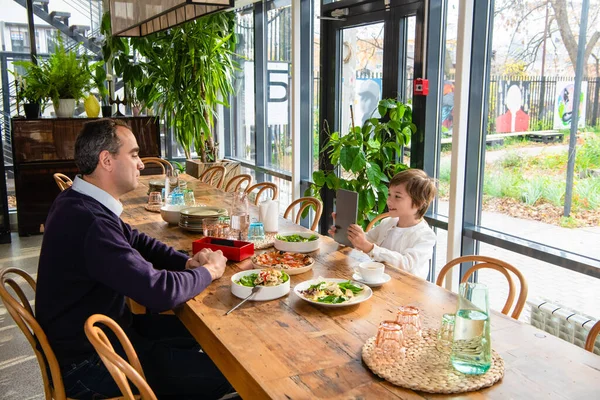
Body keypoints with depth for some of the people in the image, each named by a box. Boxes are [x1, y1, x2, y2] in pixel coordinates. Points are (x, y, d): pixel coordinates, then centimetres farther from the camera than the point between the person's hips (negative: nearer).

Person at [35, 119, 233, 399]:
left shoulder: (78, 202, 2)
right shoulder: (90, 222, -32)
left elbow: (135, 240, 13)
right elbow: (160, 292, -31)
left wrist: (188, 262, -3)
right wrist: (207, 272, -12)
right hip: (87, 363, -10)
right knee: (224, 375, -11)